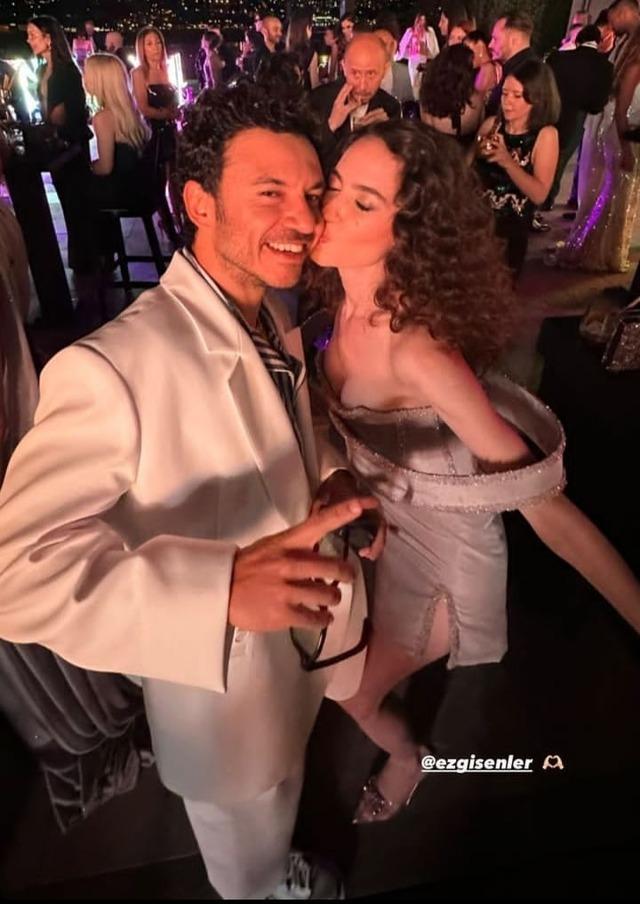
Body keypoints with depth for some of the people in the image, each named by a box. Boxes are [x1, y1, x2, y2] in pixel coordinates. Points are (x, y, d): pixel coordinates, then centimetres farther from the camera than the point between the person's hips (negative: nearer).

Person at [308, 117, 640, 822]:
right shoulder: (349, 300, -14)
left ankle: (405, 759, 55)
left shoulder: (417, 349, -37)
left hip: (438, 552, -7)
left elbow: (541, 497, -33)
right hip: (380, 524, 7)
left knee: (352, 692, 17)